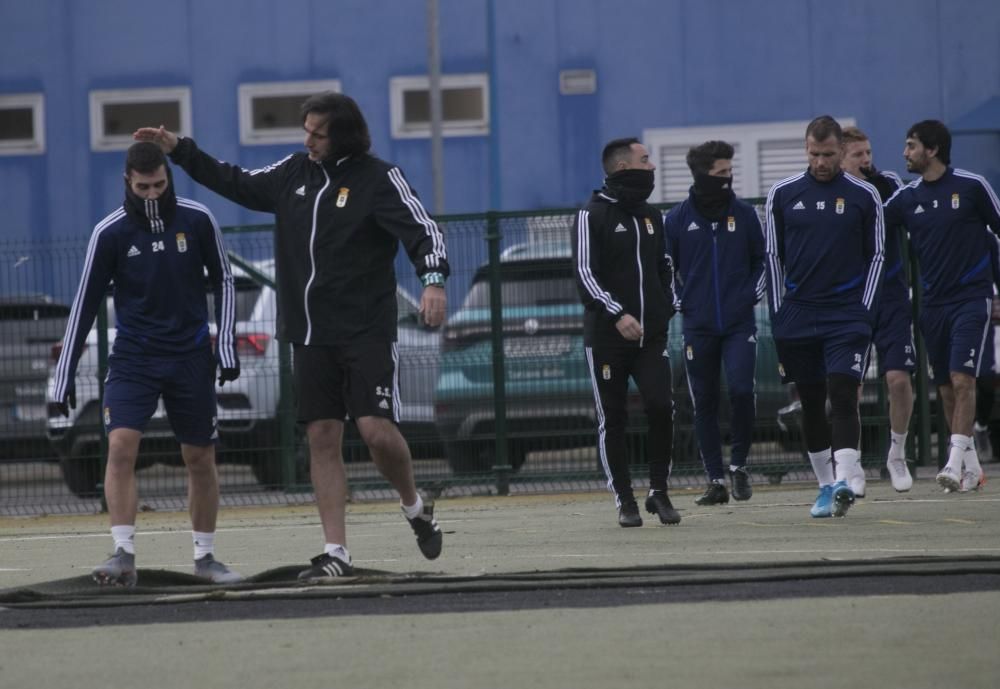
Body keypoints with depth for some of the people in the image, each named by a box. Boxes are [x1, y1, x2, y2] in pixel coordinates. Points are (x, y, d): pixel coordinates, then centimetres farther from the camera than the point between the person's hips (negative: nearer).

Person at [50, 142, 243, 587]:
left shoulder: (197, 220, -5)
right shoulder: (110, 233, -8)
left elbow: (222, 281, 6)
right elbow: (86, 303, -2)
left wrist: (226, 346, -2)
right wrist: (64, 376, -3)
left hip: (190, 358, 1)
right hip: (132, 359, -1)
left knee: (201, 459, 7)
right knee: (120, 446, -19)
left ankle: (205, 556, 22)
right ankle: (124, 555, -19)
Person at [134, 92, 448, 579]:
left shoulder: (379, 179, -7)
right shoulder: (296, 172, 10)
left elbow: (422, 229, -14)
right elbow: (240, 185, 23)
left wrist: (433, 281, -32)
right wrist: (180, 151, 20)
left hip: (366, 333, -5)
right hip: (310, 335, 5)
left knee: (377, 430, -13)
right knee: (322, 438, 1)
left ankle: (414, 507, 17)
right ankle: (336, 553, 3)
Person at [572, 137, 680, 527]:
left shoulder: (651, 217, 14)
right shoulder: (592, 216, -5)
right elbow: (585, 275, -13)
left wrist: (666, 310, 14)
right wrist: (617, 314, -23)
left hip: (650, 334, 4)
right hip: (606, 337, -4)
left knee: (661, 407, -11)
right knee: (612, 420, 1)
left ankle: (659, 492, 1)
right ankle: (624, 501, 8)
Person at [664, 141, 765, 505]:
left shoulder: (744, 214, 4)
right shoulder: (678, 218, 1)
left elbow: (761, 260, 14)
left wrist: (752, 295, 0)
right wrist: (680, 303, -1)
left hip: (739, 322, 0)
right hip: (698, 325, 0)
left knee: (741, 390, -15)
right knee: (704, 403, 3)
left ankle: (739, 464, 4)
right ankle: (716, 481, 10)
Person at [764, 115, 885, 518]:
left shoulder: (864, 196, 2)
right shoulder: (782, 194, 5)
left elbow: (875, 256, 7)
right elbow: (773, 256, 10)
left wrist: (865, 312, 0)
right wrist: (778, 315, 5)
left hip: (846, 316, -2)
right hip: (799, 316, 2)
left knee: (843, 395, -15)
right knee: (811, 403, 7)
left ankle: (843, 482, -24)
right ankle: (826, 485, 16)